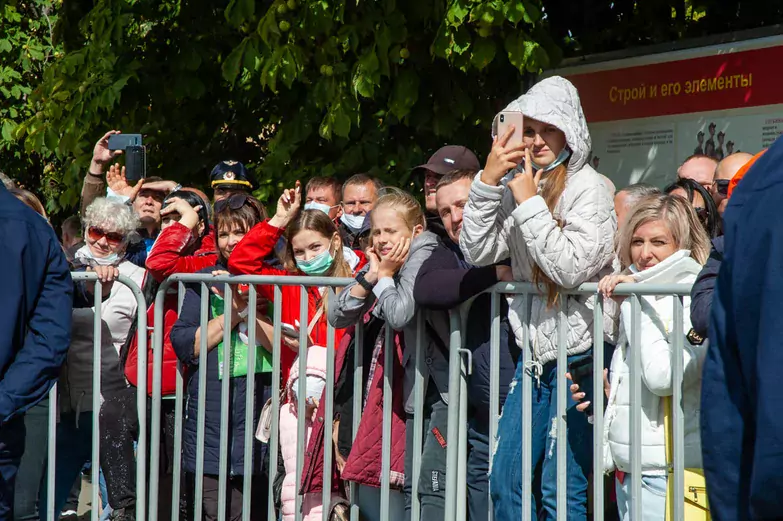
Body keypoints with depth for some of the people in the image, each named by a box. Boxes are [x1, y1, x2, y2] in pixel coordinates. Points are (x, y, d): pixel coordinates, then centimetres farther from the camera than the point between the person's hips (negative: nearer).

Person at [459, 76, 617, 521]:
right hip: (535, 354, 7)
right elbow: (478, 253, 1)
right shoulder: (519, 185, 9)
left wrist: (530, 202, -17)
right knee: (504, 482, 9)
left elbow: (571, 268, -21)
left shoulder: (589, 188, -10)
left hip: (579, 354, -7)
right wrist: (488, 182, -8)